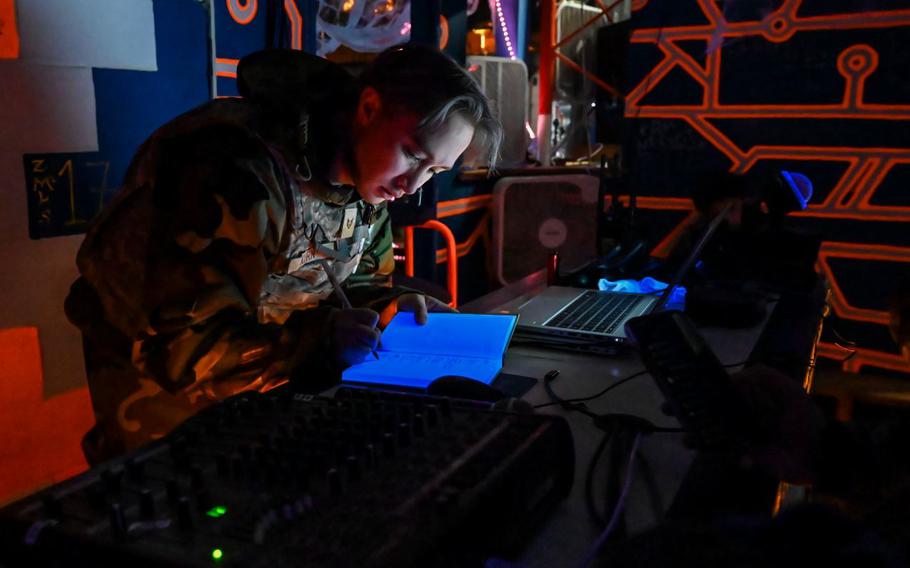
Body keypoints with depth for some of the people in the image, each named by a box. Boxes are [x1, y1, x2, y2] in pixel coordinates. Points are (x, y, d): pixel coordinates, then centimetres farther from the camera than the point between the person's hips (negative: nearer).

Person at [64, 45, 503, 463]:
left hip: (283, 383, 7)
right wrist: (314, 339, -37)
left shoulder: (364, 175, -3)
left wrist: (389, 305, -10)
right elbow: (173, 341, -30)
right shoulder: (239, 167, -30)